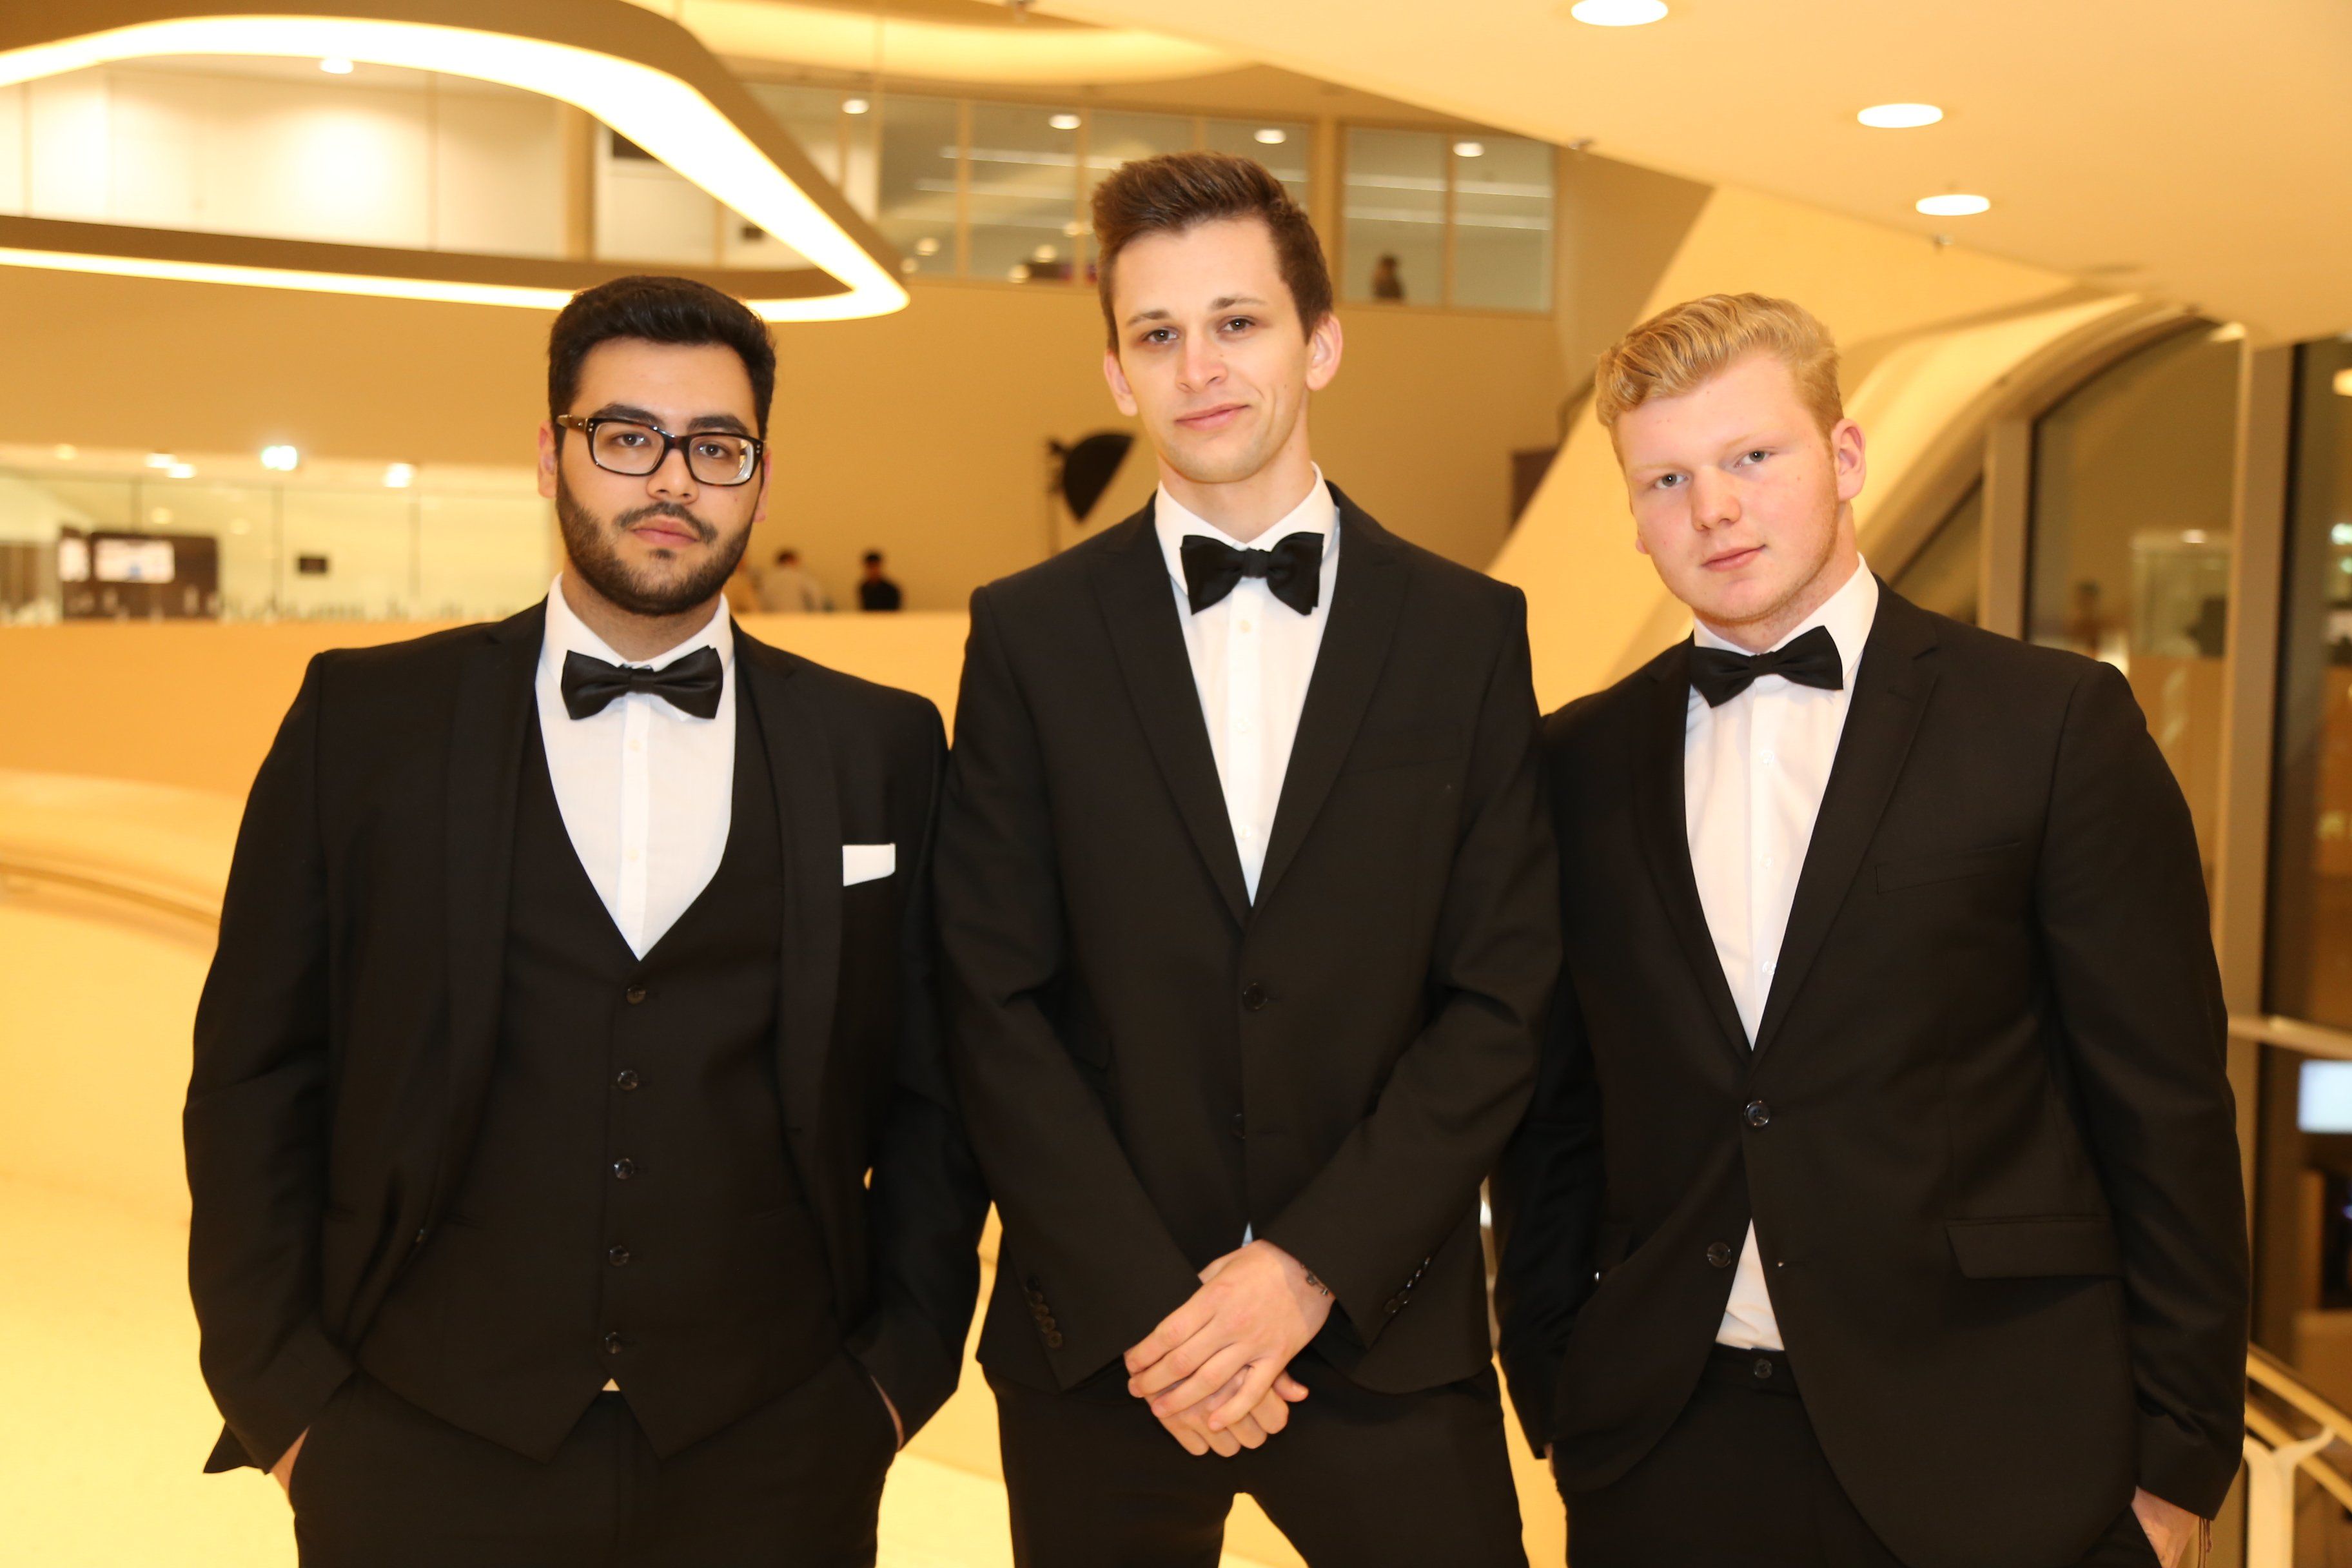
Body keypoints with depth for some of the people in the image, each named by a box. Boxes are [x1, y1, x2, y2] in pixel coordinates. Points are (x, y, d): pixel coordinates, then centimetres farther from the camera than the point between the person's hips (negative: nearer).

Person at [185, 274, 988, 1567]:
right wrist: (282, 1400, -2)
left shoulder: (881, 748, 2)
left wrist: (903, 1367, 1)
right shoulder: (362, 720, 0)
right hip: (426, 1462, 0)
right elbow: (255, 1079, 2)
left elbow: (929, 1095, 6)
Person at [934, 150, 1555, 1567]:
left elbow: (1501, 1003, -2)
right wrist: (1142, 1306, -10)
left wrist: (1312, 1266, -11)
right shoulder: (1030, 635, 0)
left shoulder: (1469, 631, 1)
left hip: (1386, 1332, 0)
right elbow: (998, 1010, -3)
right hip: (1102, 1344, 0)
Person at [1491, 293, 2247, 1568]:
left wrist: (2177, 1459, -3)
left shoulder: (2054, 724, -4)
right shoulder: (1580, 764, 5)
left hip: (1986, 1462, -2)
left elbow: (2165, 1114, -3)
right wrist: (1553, 1397, 7)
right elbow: (1553, 1118, 9)